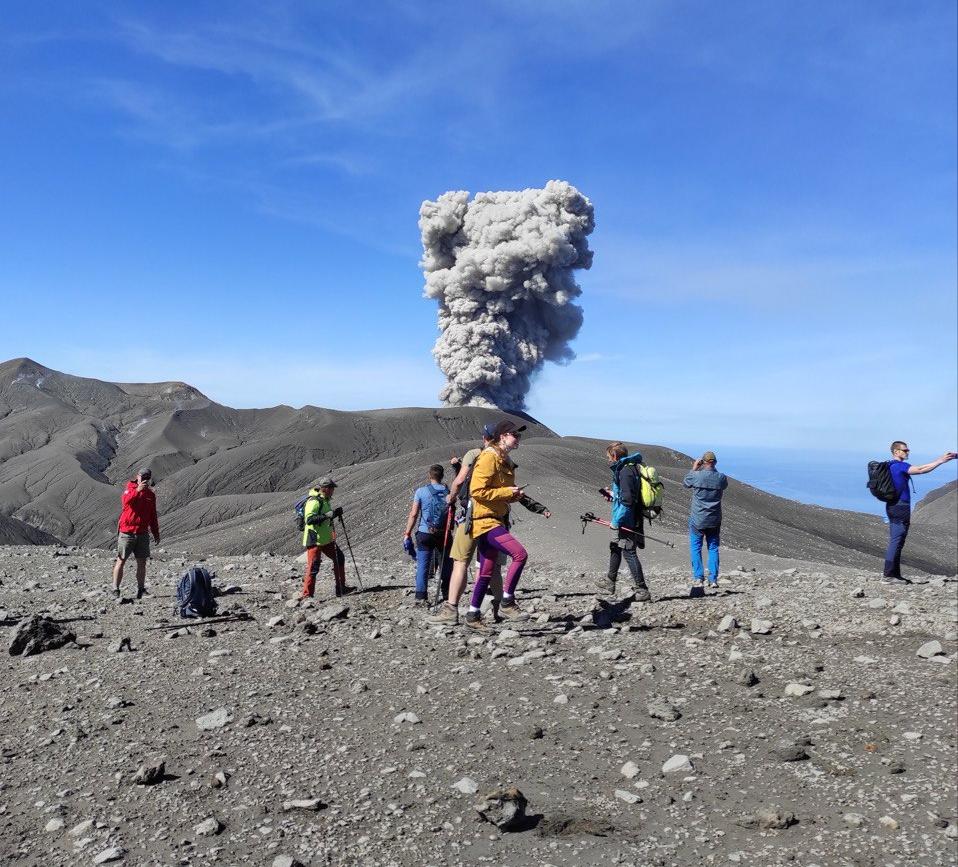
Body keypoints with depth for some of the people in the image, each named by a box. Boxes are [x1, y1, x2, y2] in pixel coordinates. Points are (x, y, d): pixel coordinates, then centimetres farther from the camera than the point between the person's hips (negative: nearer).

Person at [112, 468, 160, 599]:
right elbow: (125, 501, -26)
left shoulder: (151, 495, 12)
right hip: (126, 532, -4)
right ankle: (115, 589, 5)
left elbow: (153, 516, 19)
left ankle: (141, 590, 12)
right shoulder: (130, 489, -2)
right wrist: (137, 490, -39)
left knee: (142, 562, 5)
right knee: (121, 561, 1)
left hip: (143, 534, 4)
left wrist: (156, 533, 16)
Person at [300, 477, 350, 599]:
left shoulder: (325, 501, 13)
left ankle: (341, 588, 23)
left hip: (326, 539, 10)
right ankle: (306, 594, 0)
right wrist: (327, 515, -33)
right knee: (313, 567, -8)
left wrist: (334, 513, 8)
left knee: (339, 558, 14)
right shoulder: (314, 501, -18)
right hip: (314, 540, -10)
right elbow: (309, 519, -28)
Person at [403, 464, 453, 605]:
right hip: (444, 534, 2)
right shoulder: (448, 492, 1)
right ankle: (448, 594, 20)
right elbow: (452, 513, 2)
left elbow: (413, 514, -5)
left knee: (422, 565, 2)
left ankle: (421, 596, -1)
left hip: (425, 534, -2)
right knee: (446, 564, 14)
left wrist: (407, 533, 1)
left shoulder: (421, 491, -4)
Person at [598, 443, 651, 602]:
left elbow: (627, 500, -25)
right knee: (615, 548, 22)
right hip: (631, 519, 11)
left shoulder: (625, 471, -20)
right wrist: (613, 494, 19)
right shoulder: (629, 468, 12)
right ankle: (609, 583, 35)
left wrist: (616, 521, -20)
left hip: (627, 521, -11)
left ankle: (642, 591, 1)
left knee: (629, 553, -5)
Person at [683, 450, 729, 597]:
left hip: (697, 519, -3)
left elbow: (685, 482, 6)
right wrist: (713, 470, 20)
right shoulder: (722, 478, -5)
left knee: (695, 548, 7)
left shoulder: (696, 476, -15)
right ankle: (713, 579, 11)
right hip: (714, 520, 3)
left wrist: (694, 468, 16)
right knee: (713, 548, 11)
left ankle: (698, 578, 2)